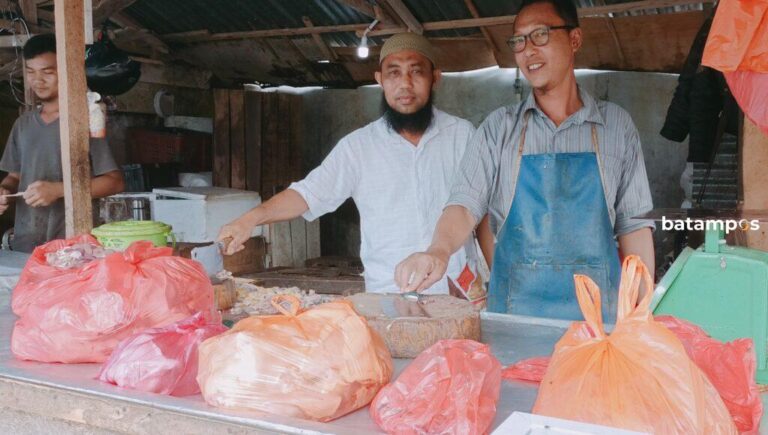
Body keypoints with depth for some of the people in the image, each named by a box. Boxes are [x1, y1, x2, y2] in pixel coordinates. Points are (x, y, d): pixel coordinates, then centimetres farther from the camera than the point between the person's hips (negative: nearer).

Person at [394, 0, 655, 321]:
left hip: (594, 310, 0)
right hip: (512, 310, 0)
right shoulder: (499, 128, 3)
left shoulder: (617, 125, 4)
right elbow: (466, 204, -6)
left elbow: (633, 224, 5)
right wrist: (439, 251, -26)